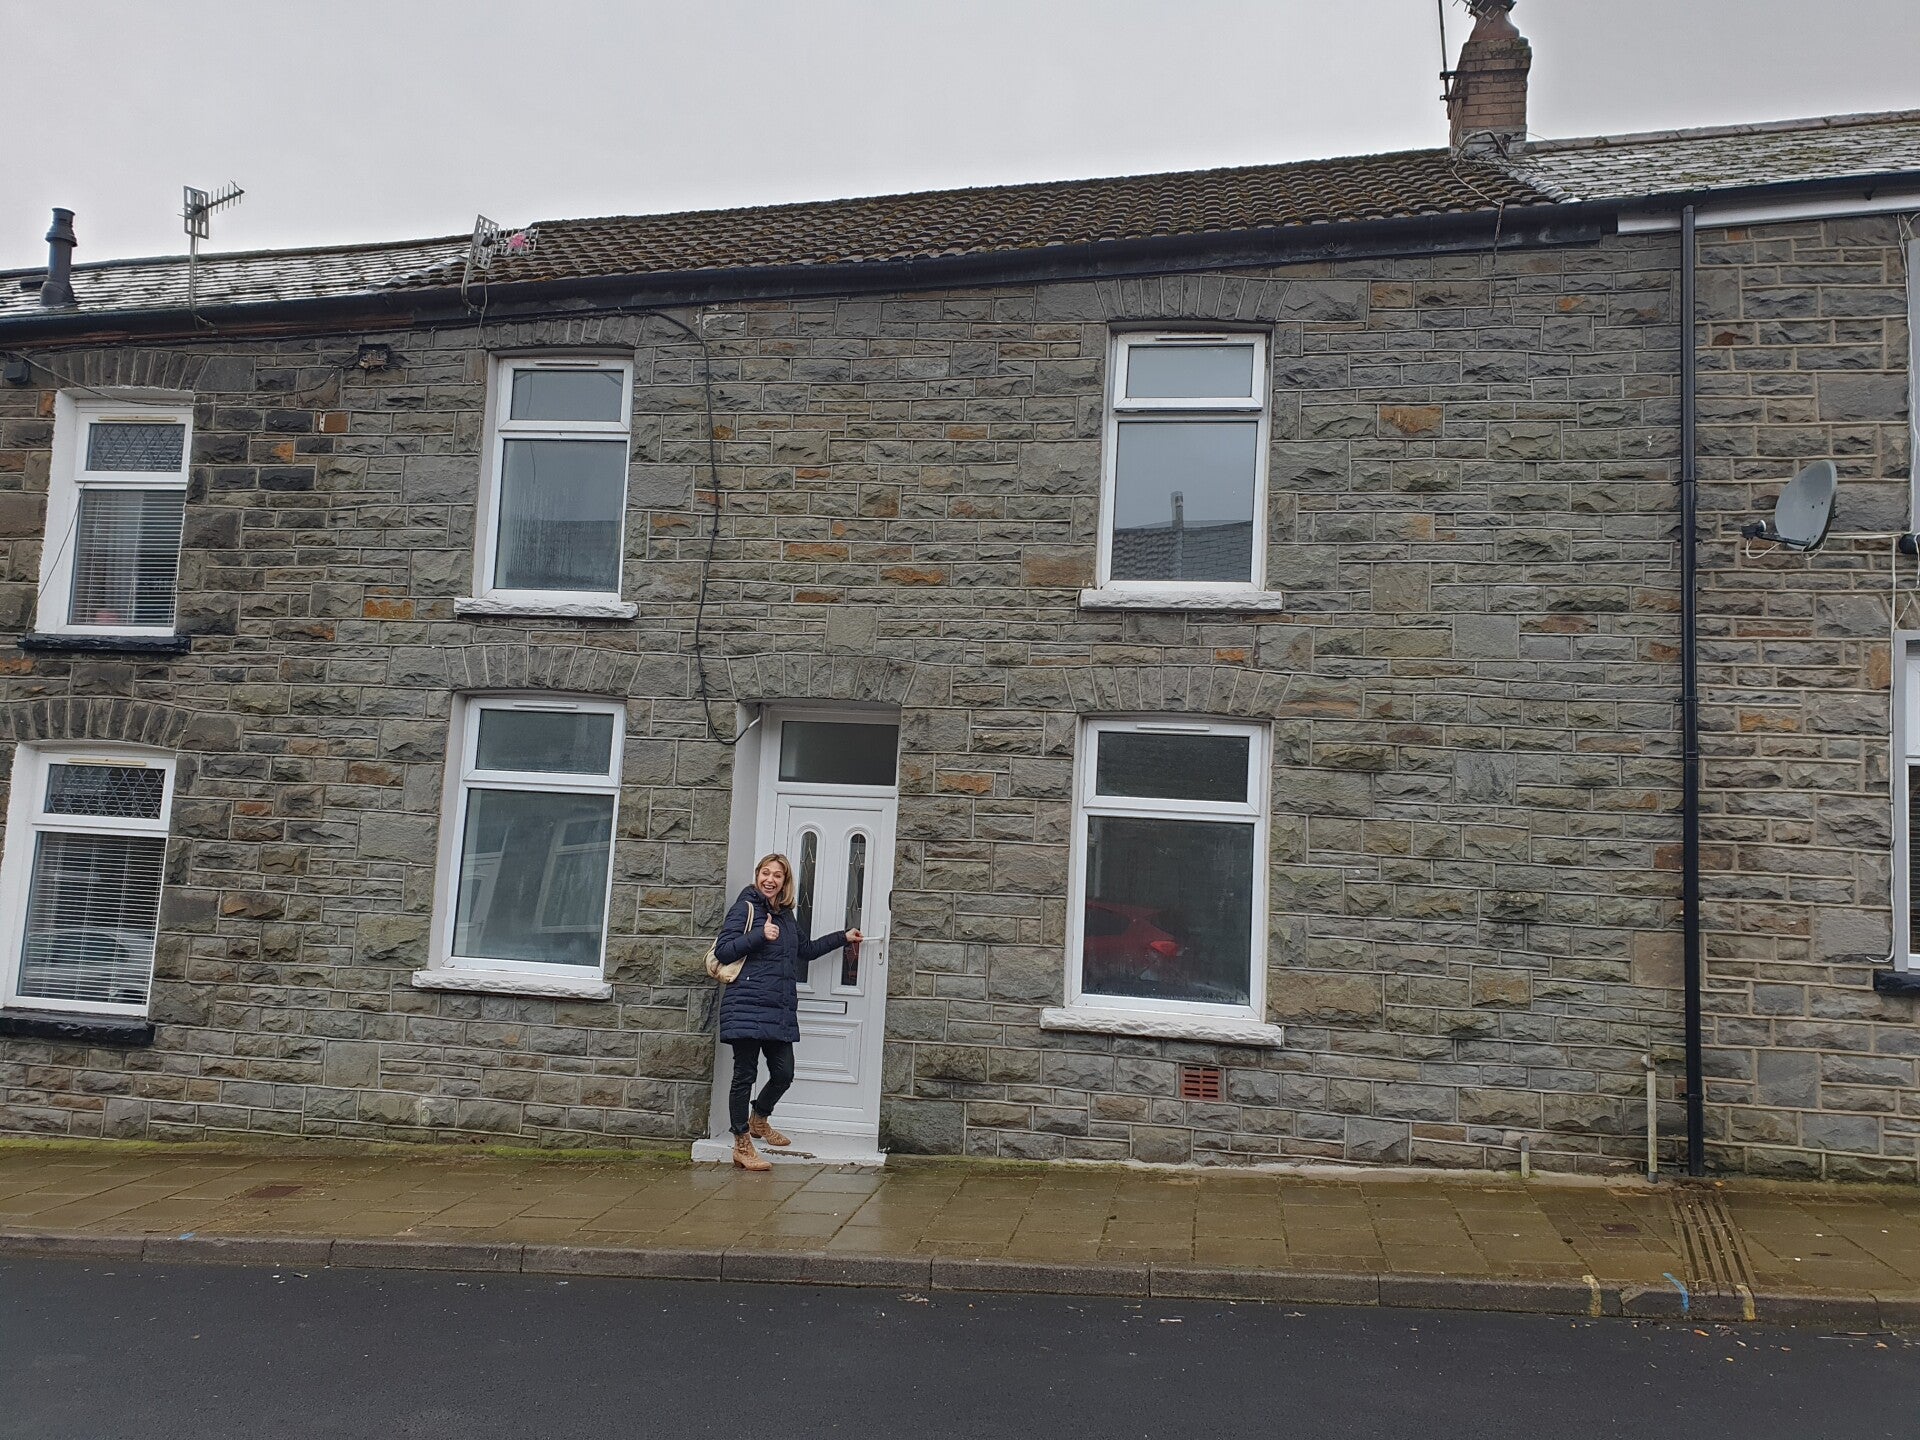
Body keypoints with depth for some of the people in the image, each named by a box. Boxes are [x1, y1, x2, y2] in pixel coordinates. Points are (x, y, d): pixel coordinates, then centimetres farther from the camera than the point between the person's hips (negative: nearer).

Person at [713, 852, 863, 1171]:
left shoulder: (787, 915, 18)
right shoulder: (746, 908, -3)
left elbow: (806, 950, 33)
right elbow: (723, 951, -9)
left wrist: (843, 937, 35)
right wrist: (760, 935, -18)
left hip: (780, 1010, 7)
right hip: (748, 1006, -7)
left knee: (784, 1073, 6)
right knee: (745, 1074, -1)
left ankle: (758, 1120, 34)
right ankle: (742, 1147, 8)